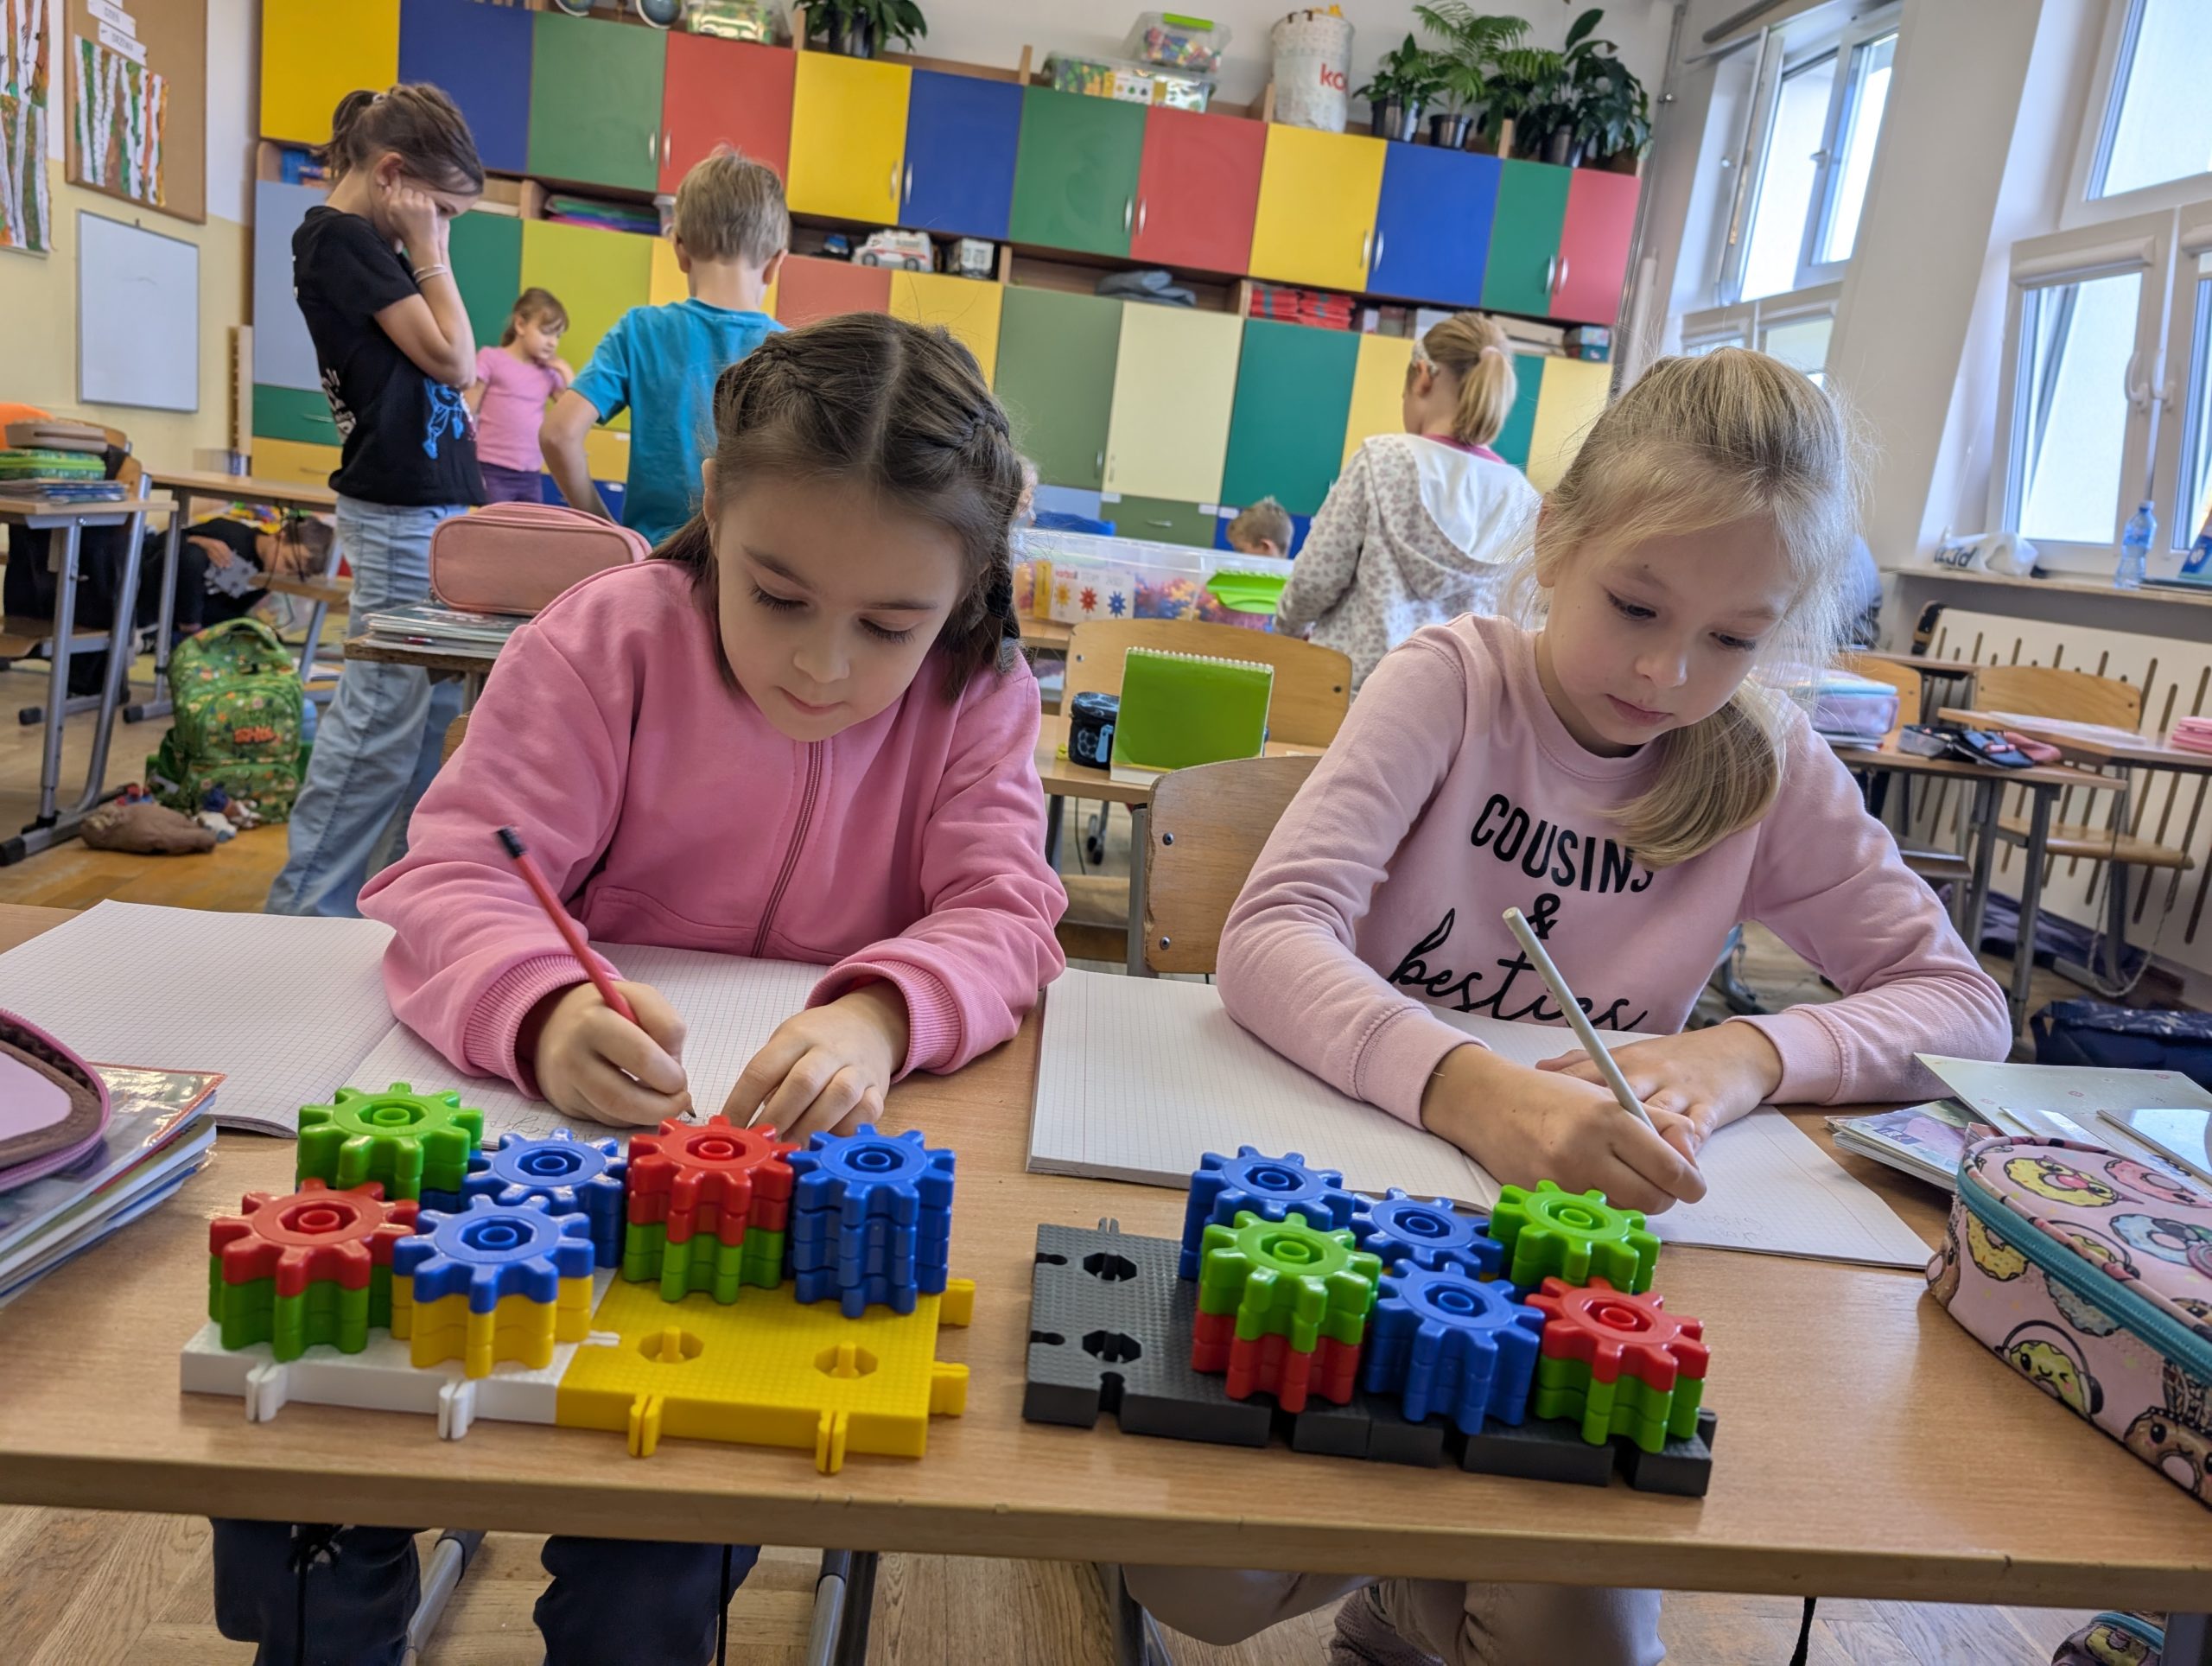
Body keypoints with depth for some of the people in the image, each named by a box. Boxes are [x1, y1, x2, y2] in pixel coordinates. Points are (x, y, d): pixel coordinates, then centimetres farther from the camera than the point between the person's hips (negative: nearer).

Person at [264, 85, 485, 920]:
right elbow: (453, 358, -12)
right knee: (383, 716, -7)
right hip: (402, 514, -10)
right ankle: (306, 907, 2)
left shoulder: (368, 246, 18)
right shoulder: (340, 238, -9)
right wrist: (428, 252, -6)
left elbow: (442, 362, 19)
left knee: (434, 707, 12)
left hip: (431, 510, 10)